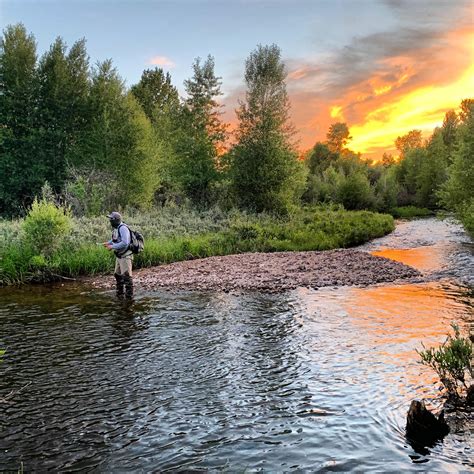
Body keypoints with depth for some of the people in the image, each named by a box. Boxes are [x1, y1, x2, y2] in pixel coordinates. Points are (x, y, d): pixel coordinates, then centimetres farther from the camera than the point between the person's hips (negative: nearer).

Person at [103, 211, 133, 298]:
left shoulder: (123, 228, -20)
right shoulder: (116, 228, 9)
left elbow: (125, 243, -29)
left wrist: (112, 247, -22)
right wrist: (108, 243, 7)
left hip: (125, 256, -10)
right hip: (119, 256, 10)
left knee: (126, 276, -9)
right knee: (117, 275, 19)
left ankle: (129, 296, -3)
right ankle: (119, 294, 32)